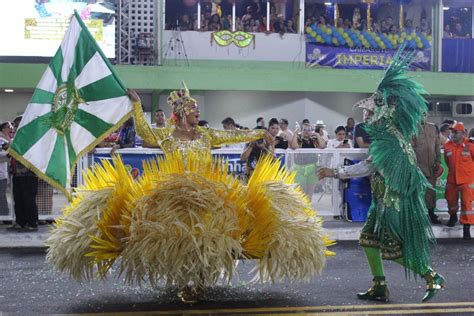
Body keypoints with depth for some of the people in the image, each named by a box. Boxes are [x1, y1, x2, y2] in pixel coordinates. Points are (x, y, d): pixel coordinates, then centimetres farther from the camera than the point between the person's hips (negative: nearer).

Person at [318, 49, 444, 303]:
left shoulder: (387, 139, -21)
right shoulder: (391, 133, 9)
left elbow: (368, 167, -26)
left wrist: (335, 173, -22)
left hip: (393, 201, -10)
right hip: (386, 199, 10)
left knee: (394, 248, -2)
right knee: (369, 239, 11)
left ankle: (432, 277, 11)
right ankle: (379, 287, 16)